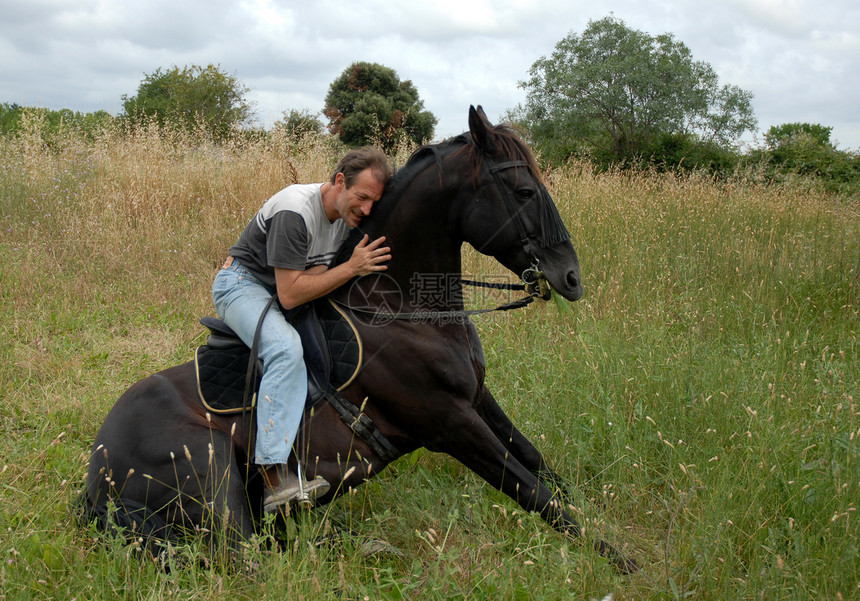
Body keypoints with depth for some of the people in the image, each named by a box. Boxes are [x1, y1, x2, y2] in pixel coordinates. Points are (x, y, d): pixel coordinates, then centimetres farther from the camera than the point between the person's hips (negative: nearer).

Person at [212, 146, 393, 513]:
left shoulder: (349, 214, -2)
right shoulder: (294, 211, -28)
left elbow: (317, 273, 4)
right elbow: (290, 294, -30)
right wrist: (352, 267, -30)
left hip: (285, 288, 9)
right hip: (242, 283, -9)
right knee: (286, 348, -35)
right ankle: (275, 478, -41)